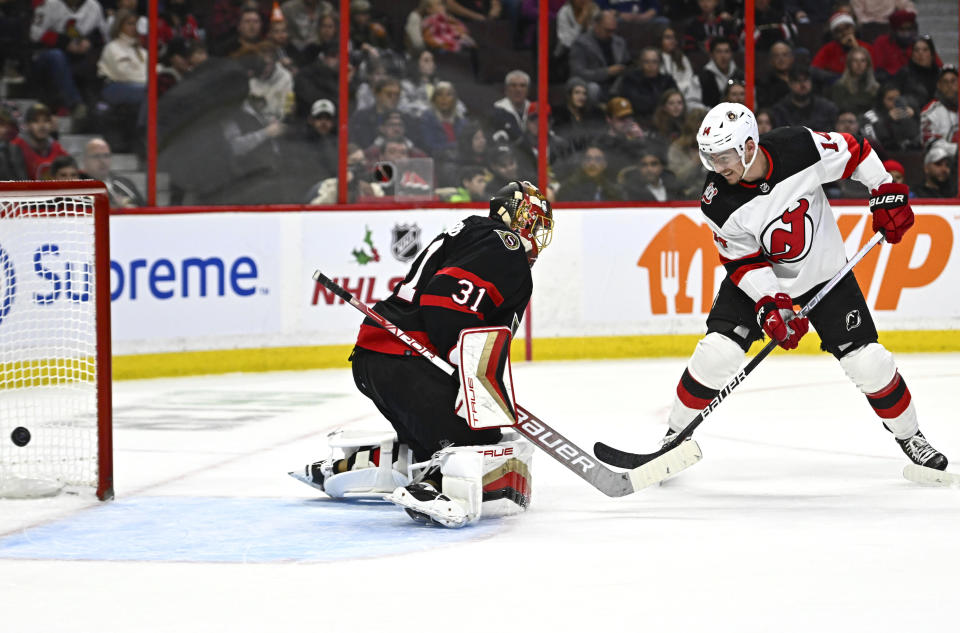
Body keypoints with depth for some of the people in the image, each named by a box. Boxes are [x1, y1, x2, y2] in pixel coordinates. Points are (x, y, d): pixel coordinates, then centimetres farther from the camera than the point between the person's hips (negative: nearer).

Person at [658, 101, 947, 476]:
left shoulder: (803, 148, -27)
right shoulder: (718, 202, -23)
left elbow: (855, 153, -9)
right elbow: (744, 262, -16)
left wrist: (887, 195, -8)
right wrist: (770, 306, -27)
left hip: (824, 272, 0)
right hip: (759, 278, 0)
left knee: (867, 361, -6)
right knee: (717, 353, -16)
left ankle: (908, 434, 18)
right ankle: (676, 434, 4)